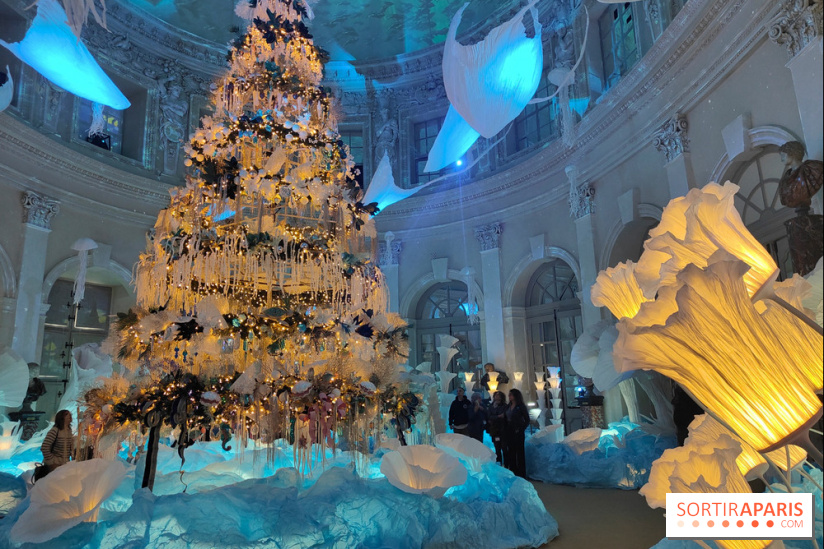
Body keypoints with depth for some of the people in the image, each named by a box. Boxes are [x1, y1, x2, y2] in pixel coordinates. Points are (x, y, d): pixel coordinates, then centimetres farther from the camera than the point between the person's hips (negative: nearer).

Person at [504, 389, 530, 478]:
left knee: (519, 452, 0)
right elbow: (506, 419, 12)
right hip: (509, 432, 6)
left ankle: (521, 473, 7)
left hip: (518, 433, -6)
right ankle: (513, 472, 17)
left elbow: (527, 420, -6)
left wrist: (521, 429, -13)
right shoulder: (508, 407, 11)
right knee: (511, 452, 9)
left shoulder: (521, 406, -6)